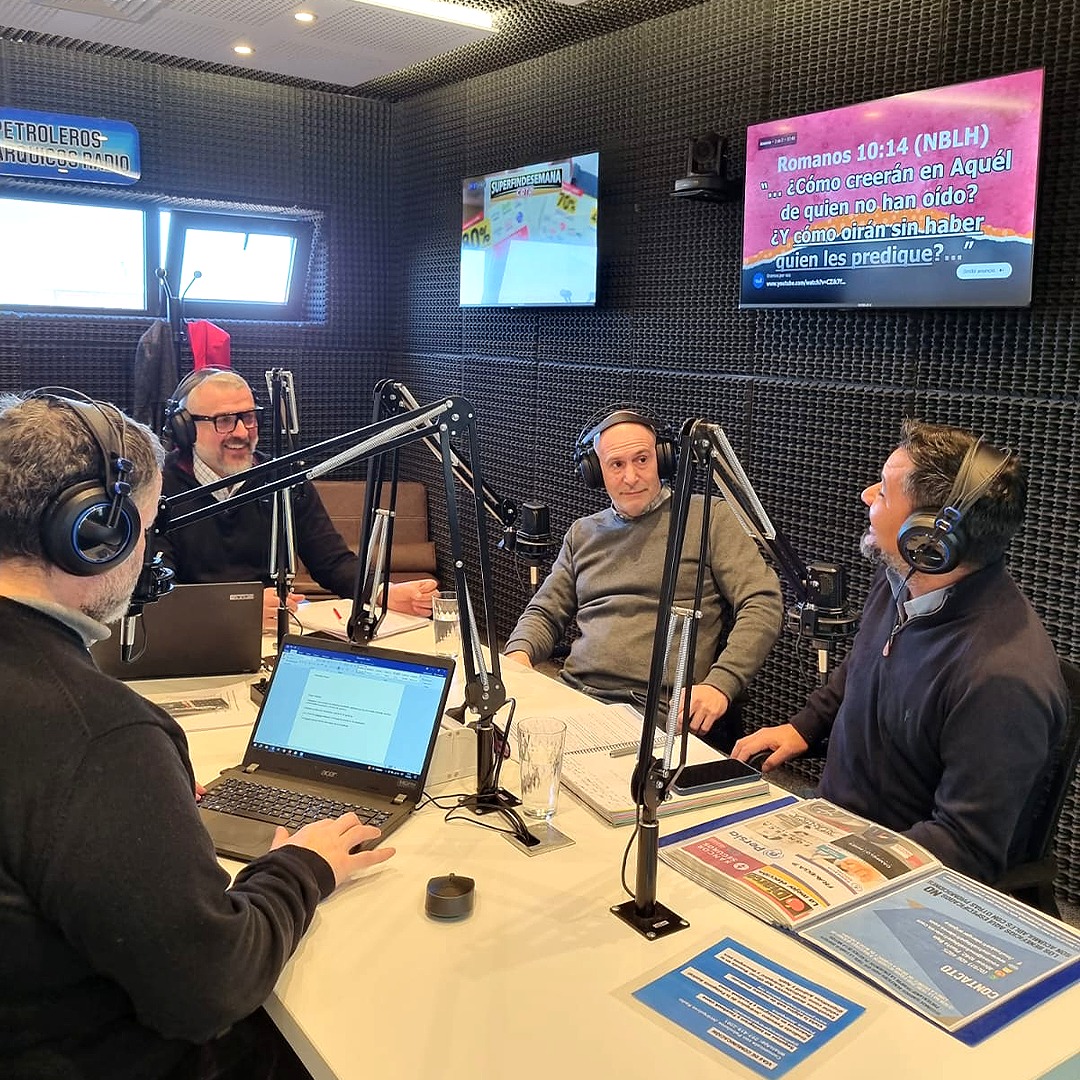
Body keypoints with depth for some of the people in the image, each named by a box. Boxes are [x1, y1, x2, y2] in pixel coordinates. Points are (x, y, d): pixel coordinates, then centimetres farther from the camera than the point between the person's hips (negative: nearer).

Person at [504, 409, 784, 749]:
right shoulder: (583, 533, 21)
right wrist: (518, 654, 1)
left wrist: (720, 684, -17)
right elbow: (545, 612, 25)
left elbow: (763, 604, -3)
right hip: (575, 699, 5)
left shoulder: (709, 518, 5)